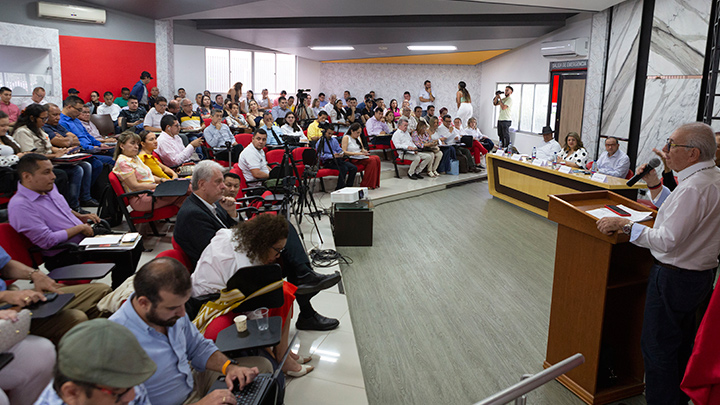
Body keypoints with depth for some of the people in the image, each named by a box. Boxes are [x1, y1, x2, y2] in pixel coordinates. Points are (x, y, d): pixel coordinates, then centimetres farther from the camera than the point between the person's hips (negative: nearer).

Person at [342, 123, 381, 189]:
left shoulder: (358, 137, 20)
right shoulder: (346, 137, -4)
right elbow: (344, 152, -13)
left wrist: (364, 151, 2)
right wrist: (356, 153, -21)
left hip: (361, 157, 8)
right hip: (352, 159, -8)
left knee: (377, 158, -19)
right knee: (372, 160, -28)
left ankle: (374, 184, -18)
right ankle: (365, 185, -26)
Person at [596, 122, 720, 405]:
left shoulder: (693, 188, -26)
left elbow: (667, 241, -29)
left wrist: (624, 224, -23)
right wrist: (654, 184, 9)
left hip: (674, 277, -10)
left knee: (657, 346, 2)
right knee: (682, 341, 24)